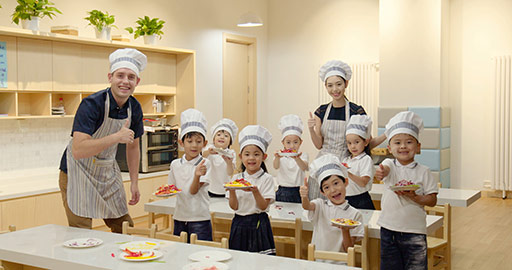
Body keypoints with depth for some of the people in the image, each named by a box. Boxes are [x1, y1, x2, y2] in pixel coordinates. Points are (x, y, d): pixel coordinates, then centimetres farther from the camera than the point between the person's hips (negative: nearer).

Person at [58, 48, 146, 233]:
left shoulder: (134, 108, -3)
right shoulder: (92, 104, -24)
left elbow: (133, 146, 12)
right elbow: (78, 150, -34)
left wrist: (134, 182, 9)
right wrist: (116, 137, -38)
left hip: (108, 173, 6)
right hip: (78, 174, -6)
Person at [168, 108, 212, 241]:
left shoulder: (205, 164, -7)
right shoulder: (175, 164, 5)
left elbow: (193, 190, -14)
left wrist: (197, 175, -32)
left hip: (200, 219, -4)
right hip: (179, 217, 4)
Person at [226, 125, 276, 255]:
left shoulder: (266, 179, -4)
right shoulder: (236, 178, 5)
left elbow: (263, 206, -9)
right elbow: (234, 206, 0)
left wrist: (255, 191, -25)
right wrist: (232, 191, -17)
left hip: (259, 224, -3)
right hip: (239, 223, 3)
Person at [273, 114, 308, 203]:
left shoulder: (302, 155, 0)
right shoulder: (280, 156, 1)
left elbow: (304, 167, -21)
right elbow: (276, 166, -20)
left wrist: (297, 158, -44)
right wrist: (277, 158, -45)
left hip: (298, 192, 0)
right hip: (282, 192, 1)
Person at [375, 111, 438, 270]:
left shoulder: (423, 171, -2)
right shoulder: (389, 165, 0)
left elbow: (433, 200, -1)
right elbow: (386, 168, -25)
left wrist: (414, 197, -20)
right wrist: (381, 171, -50)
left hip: (415, 232, -1)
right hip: (389, 229, 1)